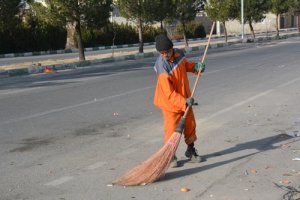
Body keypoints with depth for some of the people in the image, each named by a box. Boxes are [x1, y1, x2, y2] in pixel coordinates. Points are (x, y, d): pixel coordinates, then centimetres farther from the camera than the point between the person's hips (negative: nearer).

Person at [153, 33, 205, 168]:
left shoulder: (179, 53, -9)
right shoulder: (162, 68, -28)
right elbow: (169, 93, -30)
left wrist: (195, 66, -4)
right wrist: (184, 102, -38)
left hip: (185, 99, 7)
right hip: (170, 102, -7)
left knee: (190, 125, 16)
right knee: (172, 129, -4)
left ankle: (190, 151, 35)